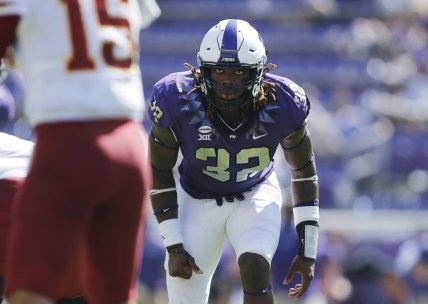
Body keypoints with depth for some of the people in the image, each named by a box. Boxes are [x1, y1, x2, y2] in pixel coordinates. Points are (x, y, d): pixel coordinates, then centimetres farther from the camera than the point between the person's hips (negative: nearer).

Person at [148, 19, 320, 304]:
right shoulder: (179, 102, -28)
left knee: (255, 268, -28)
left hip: (256, 195, 0)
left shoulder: (281, 105, -25)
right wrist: (174, 246, -14)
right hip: (197, 199, 0)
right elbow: (160, 173, -11)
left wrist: (308, 250, -7)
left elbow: (304, 172, -7)